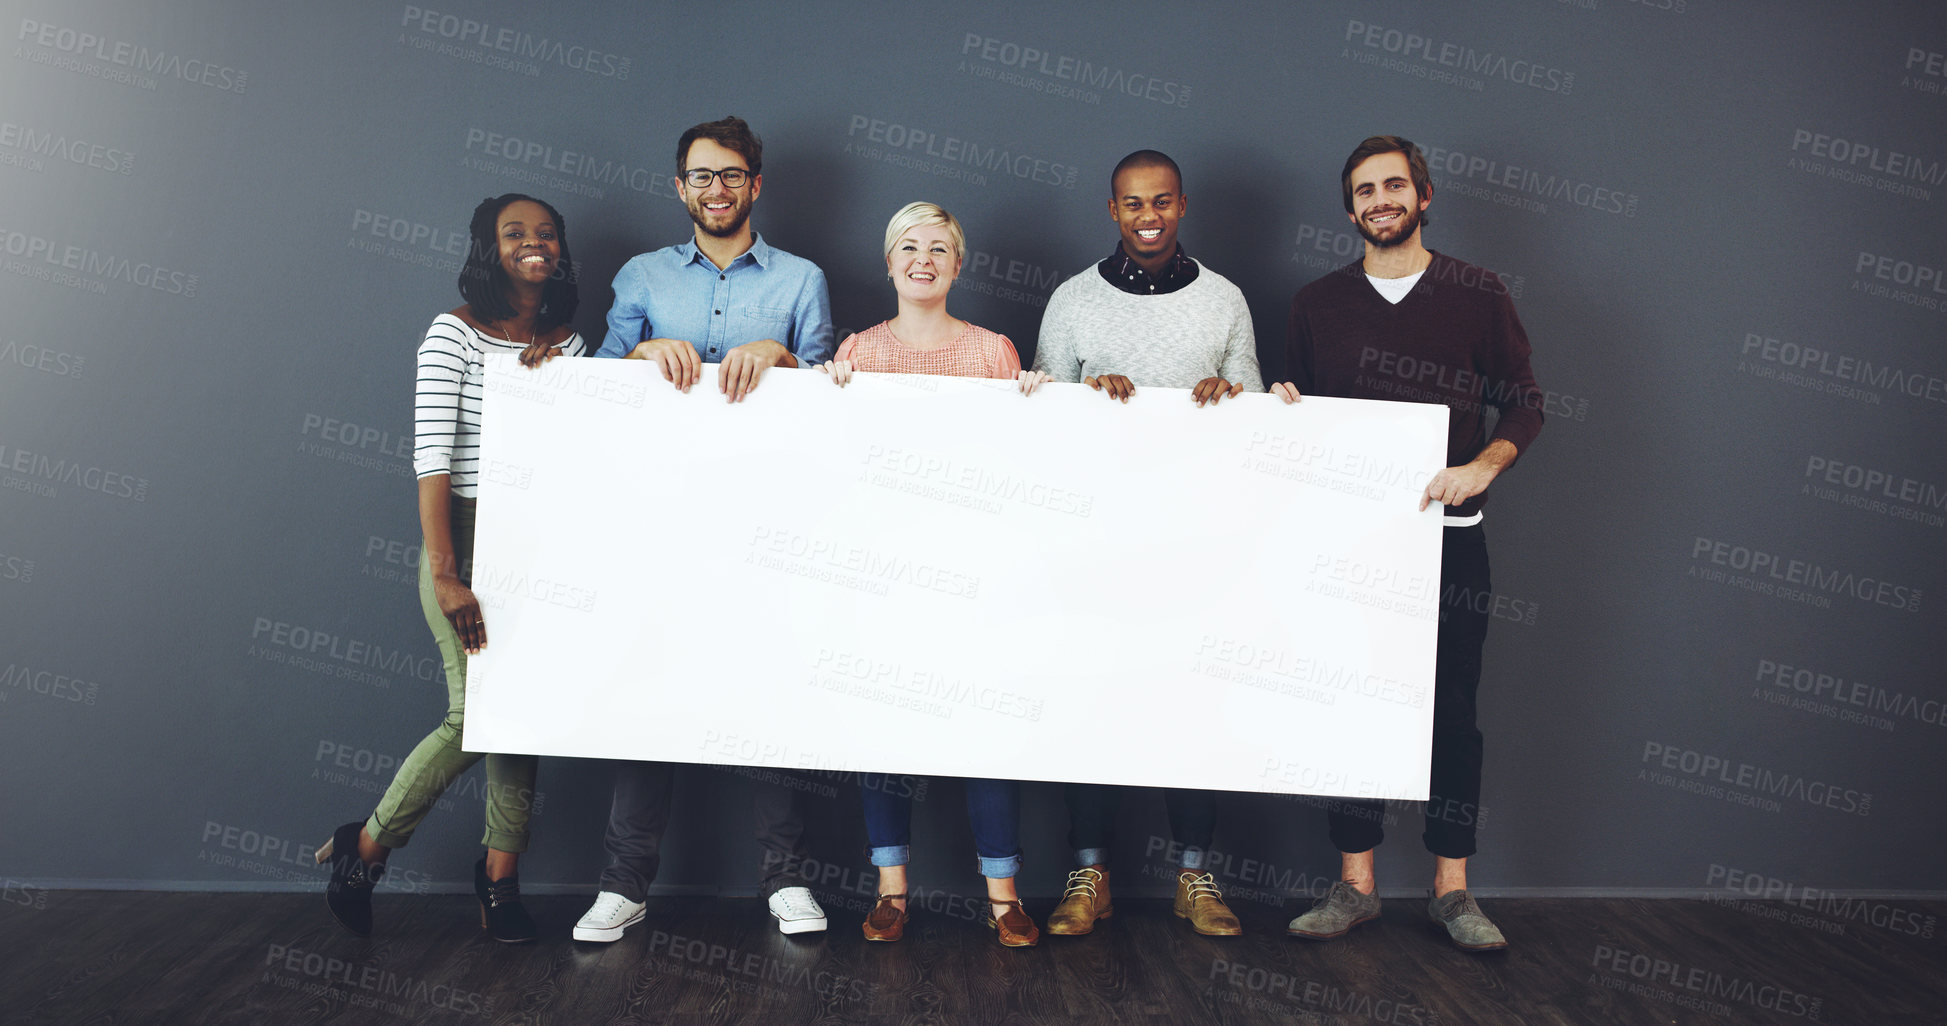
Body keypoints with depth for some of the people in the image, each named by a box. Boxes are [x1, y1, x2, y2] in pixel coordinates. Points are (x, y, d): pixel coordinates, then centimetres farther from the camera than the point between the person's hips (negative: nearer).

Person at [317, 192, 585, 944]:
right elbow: (431, 456, -11)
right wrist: (445, 574, -17)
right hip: (470, 537, -5)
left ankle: (501, 877, 20)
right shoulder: (454, 333, -4)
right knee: (476, 714, -8)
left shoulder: (568, 343, 11)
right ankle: (365, 845, 16)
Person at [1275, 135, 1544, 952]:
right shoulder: (1317, 302, 10)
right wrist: (1283, 402, -7)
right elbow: (1296, 417, 16)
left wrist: (1481, 468, -12)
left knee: (1452, 710, 4)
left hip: (1447, 535, -1)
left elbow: (1526, 404, 4)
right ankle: (1355, 884, 16)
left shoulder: (1478, 295, 5)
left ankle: (1451, 887, 17)